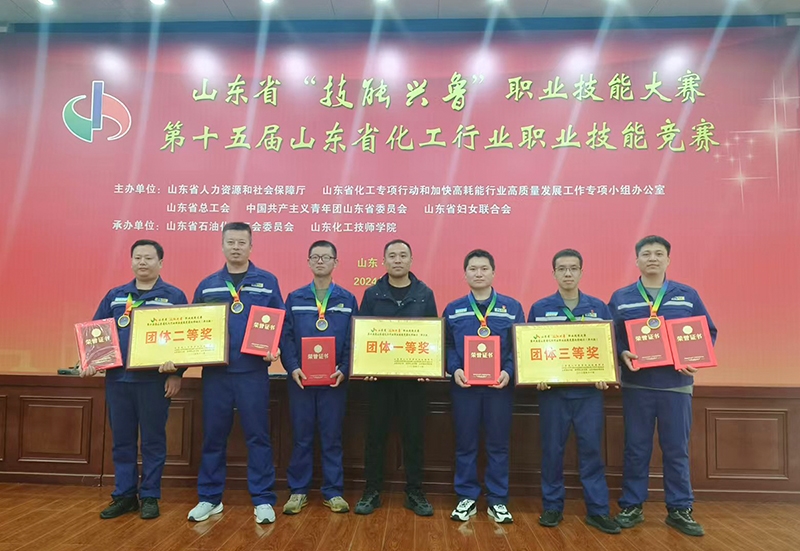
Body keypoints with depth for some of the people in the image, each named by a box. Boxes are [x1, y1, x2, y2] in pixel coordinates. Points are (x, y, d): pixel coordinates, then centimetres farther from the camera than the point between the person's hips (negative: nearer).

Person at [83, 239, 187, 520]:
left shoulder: (174, 296, 0)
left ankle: (149, 496, 17)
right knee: (121, 440, 11)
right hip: (117, 379, 4)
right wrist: (90, 361, -3)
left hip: (155, 380, -4)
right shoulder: (114, 295, 12)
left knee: (153, 440, 5)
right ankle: (123, 495, 23)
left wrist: (177, 373, -14)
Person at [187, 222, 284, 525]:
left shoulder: (267, 282, 2)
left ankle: (263, 500, 14)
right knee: (213, 436, 10)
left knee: (257, 435, 3)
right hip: (215, 371, 3)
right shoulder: (207, 285, 10)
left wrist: (275, 349, -14)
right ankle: (209, 498, 25)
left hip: (253, 371, -2)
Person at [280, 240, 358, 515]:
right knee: (301, 437, 8)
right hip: (300, 378, 0)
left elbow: (354, 339, 1)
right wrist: (292, 367, -13)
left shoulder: (347, 299, 5)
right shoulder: (295, 298, 7)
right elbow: (285, 336, 1)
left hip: (334, 379, 0)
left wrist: (344, 369, -12)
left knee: (332, 437, 7)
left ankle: (333, 492, 19)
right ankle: (298, 491, 21)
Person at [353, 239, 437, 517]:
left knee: (413, 435, 7)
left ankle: (415, 493, 20)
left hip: (414, 377, 0)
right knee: (375, 434, 7)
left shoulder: (425, 294, 4)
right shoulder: (372, 294, 3)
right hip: (379, 376, 0)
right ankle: (372, 491, 20)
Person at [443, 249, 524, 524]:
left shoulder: (512, 307, 3)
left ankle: (497, 500, 23)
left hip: (500, 385, 0)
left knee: (498, 444, 9)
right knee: (465, 444, 8)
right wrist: (454, 369, -13)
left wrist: (508, 371, -14)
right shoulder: (453, 309, 6)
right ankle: (467, 498, 23)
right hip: (464, 385, 1)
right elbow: (446, 345, 3)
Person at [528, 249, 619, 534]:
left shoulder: (598, 307, 5)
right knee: (552, 450, 7)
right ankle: (552, 507, 20)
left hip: (589, 390, 1)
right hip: (552, 390, 0)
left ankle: (598, 510, 17)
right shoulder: (539, 308, 2)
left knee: (591, 449, 5)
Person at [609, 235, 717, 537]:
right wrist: (621, 354, -16)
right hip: (636, 385, 0)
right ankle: (631, 506, 19)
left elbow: (708, 332, 7)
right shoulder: (620, 298, 3)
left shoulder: (688, 295, 5)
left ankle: (680, 510, 22)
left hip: (676, 384, 1)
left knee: (677, 450, 8)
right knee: (636, 449, 8)